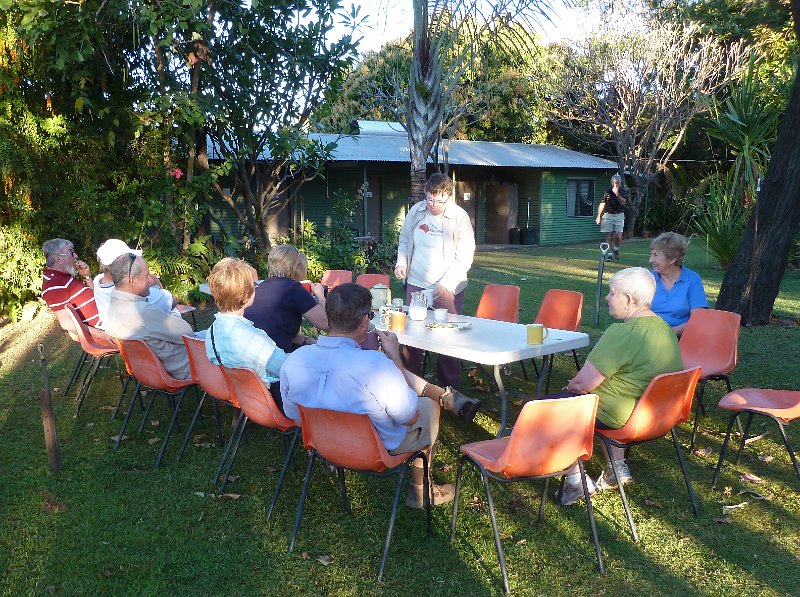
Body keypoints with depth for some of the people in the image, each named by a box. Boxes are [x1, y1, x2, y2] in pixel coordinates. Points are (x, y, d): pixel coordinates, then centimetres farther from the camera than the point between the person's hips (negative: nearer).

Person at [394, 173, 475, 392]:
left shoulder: (460, 217, -11)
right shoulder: (416, 211, 0)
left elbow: (464, 257, -11)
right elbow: (404, 239, 16)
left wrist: (446, 284, -20)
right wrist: (401, 262, -2)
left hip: (447, 288, -3)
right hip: (416, 283, 4)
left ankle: (450, 388, 16)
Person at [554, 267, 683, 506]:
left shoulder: (623, 332, -24)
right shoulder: (665, 328, 4)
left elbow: (583, 383, -24)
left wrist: (571, 385, 0)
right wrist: (578, 384, 14)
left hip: (621, 418, -9)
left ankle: (575, 478, 6)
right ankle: (617, 466, 27)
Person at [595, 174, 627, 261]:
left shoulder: (623, 191, 3)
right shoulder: (607, 191, 5)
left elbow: (623, 202, -11)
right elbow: (602, 204, 8)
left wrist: (617, 194, -21)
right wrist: (598, 216, 6)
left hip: (619, 215, -1)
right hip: (608, 215, 1)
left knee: (618, 235, -11)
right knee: (608, 235, -1)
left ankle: (616, 249, 17)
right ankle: (609, 253, 5)